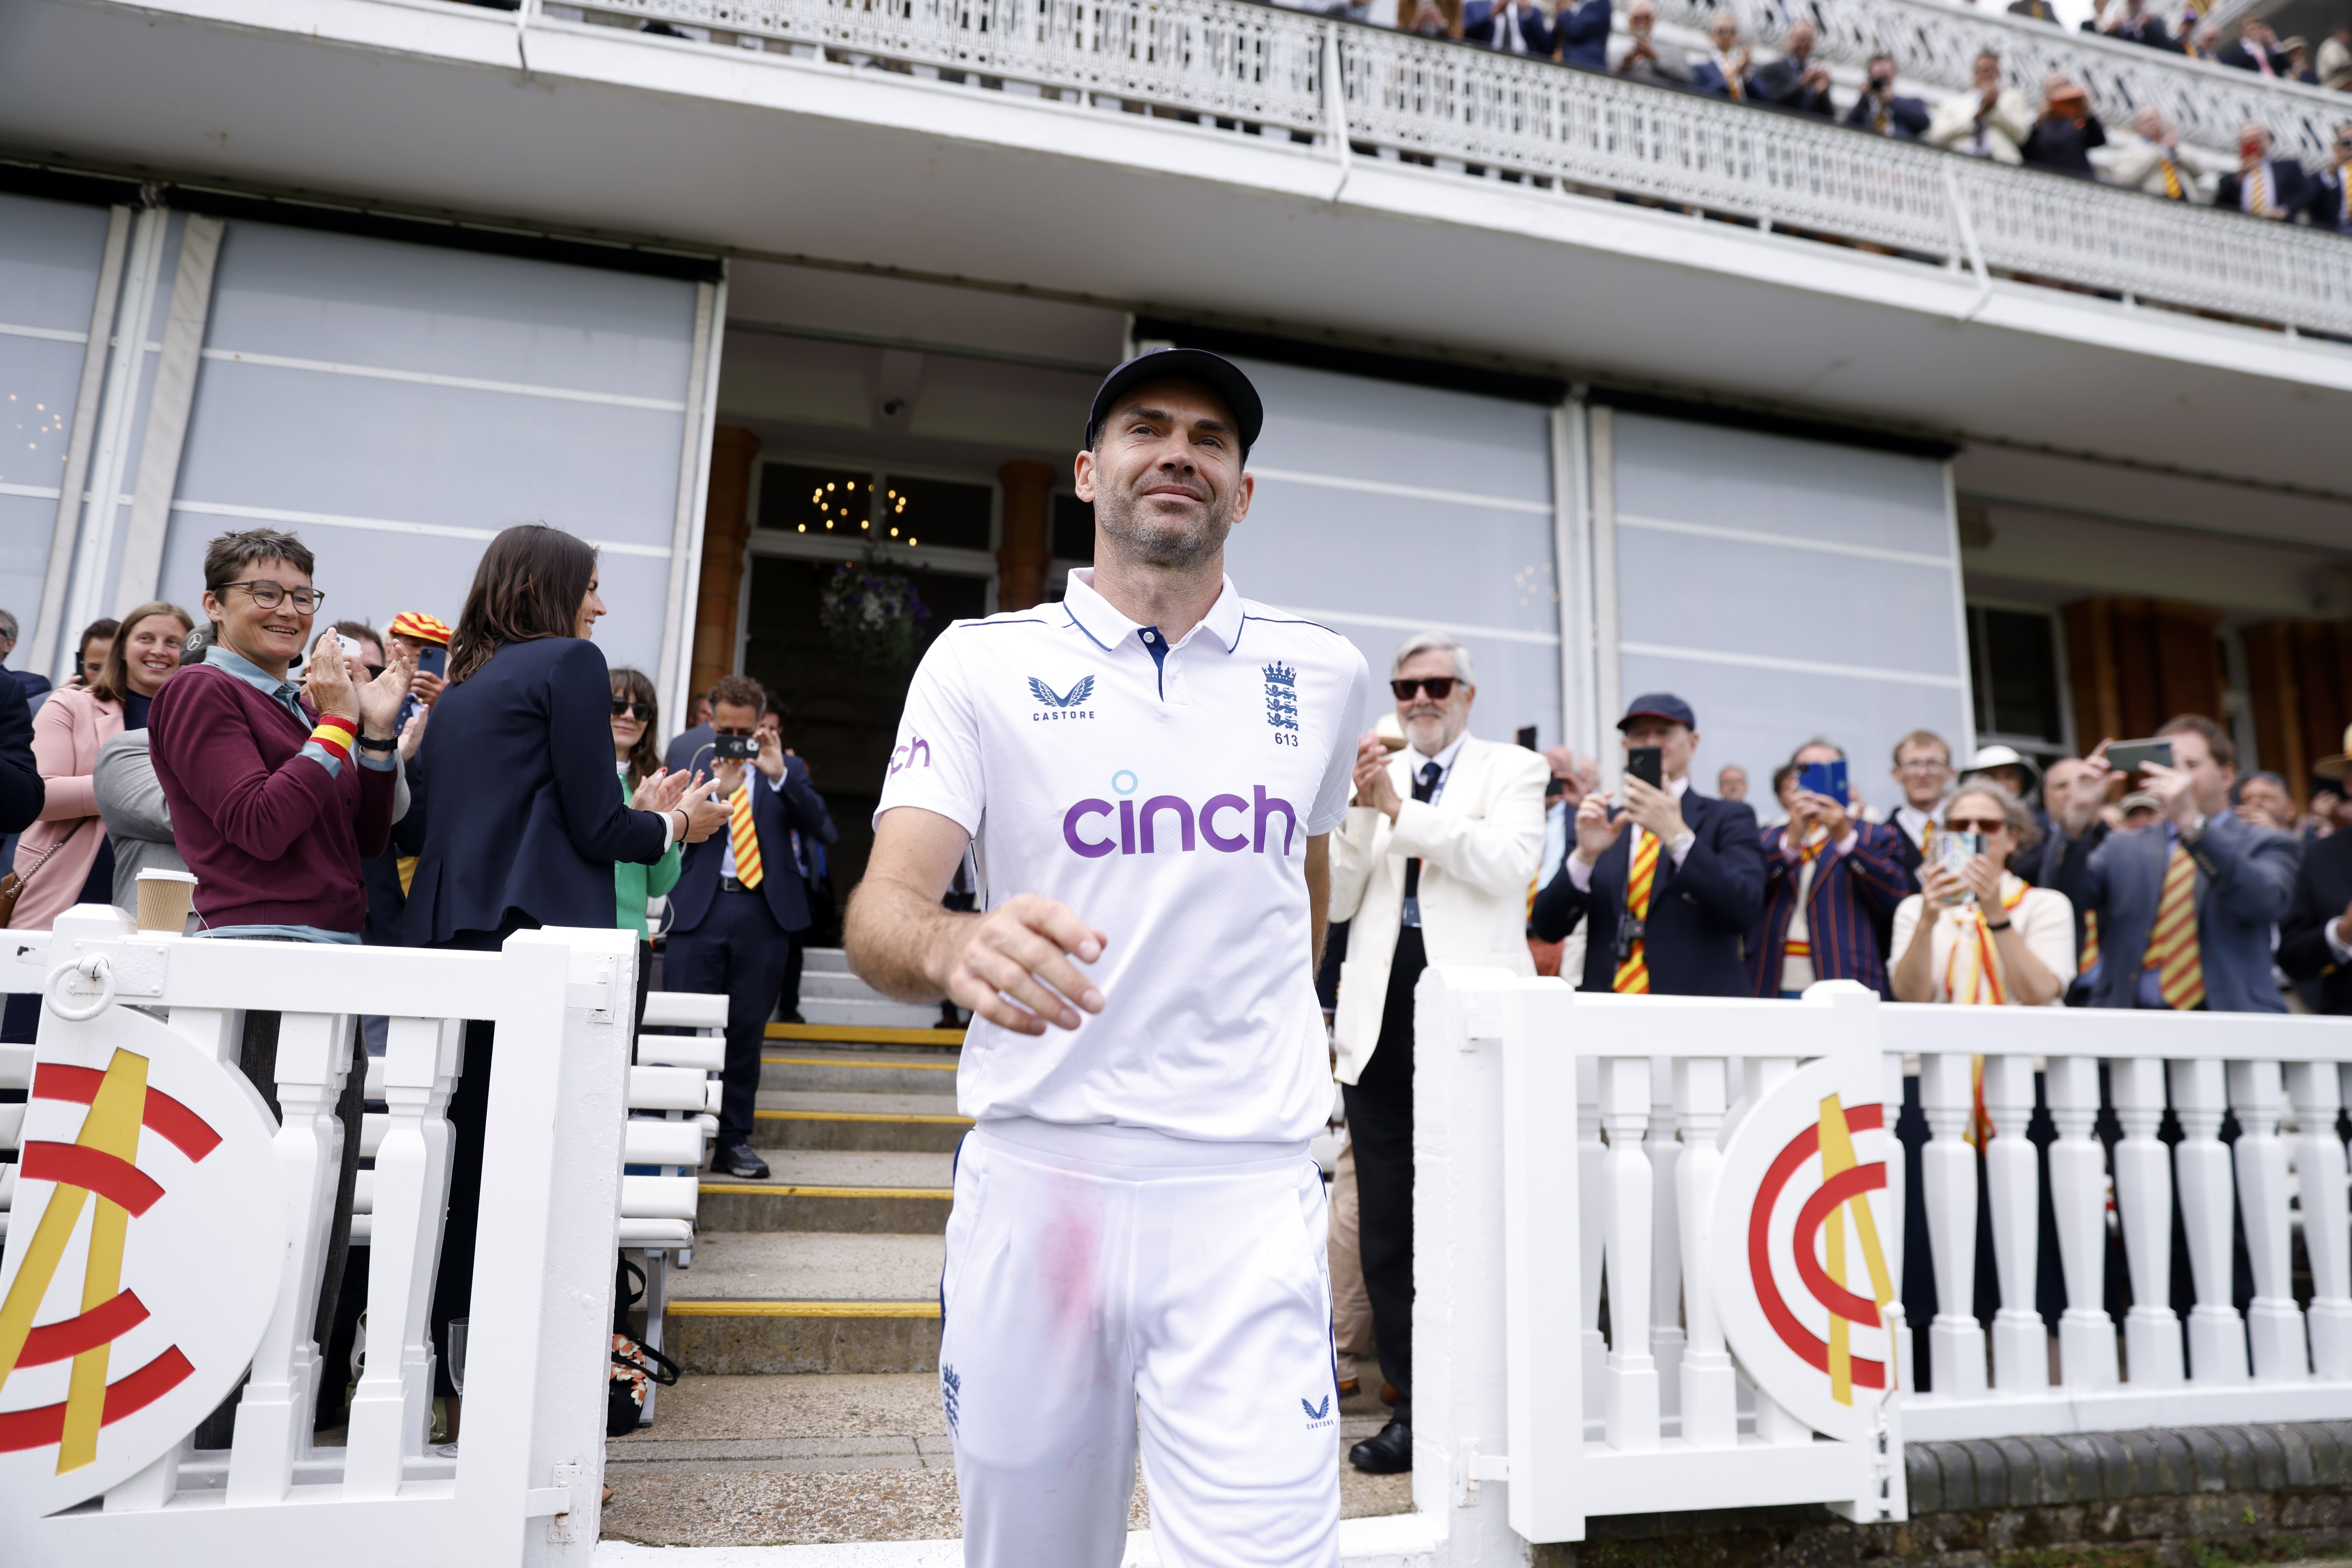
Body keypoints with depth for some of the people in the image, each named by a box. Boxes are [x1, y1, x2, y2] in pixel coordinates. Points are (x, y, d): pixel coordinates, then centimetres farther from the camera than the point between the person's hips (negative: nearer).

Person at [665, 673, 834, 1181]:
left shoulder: (785, 769, 12)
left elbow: (819, 825, -3)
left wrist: (780, 775, -15)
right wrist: (717, 790, -17)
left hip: (764, 910, 1)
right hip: (698, 908, -1)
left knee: (747, 1029, 6)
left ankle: (734, 1140, 16)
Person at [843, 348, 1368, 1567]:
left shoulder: (1322, 674, 8)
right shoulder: (982, 662, 1)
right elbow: (880, 909, -10)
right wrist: (957, 949, -31)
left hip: (1246, 1188, 1)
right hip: (1034, 1177, 0)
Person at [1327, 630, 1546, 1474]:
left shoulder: (1512, 770, 7)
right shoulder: (1371, 778, 15)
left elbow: (1507, 864, -12)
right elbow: (1336, 900, 7)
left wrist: (1400, 809, -14)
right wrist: (1363, 807, -6)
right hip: (1382, 1023, 4)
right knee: (1388, 1230, 9)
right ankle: (1416, 1406, 22)